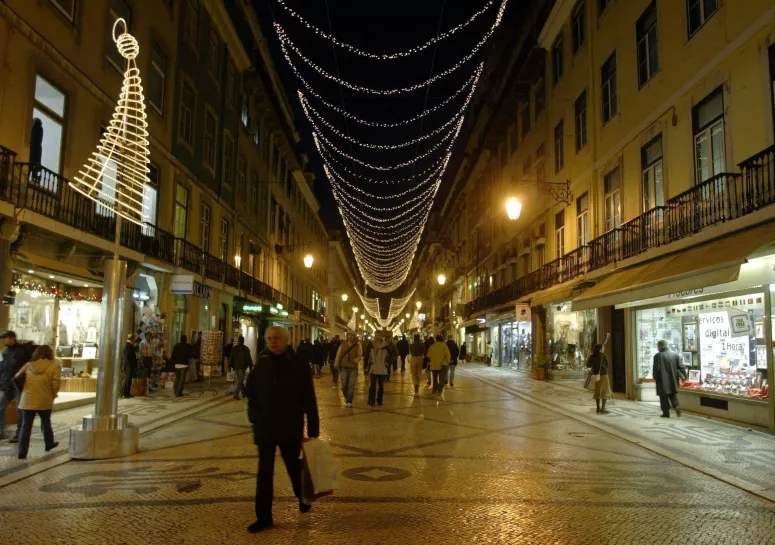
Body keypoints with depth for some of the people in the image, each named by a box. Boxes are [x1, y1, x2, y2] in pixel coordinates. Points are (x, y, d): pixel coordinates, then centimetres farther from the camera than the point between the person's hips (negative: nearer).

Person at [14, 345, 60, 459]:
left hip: (27, 400, 2)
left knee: (26, 426, 6)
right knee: (46, 423, 19)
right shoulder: (54, 367, -6)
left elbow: (17, 376, 5)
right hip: (44, 401, -1)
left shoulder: (29, 365, 4)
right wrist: (52, 396, 10)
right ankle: (49, 444, 38)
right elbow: (55, 385, -9)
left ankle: (22, 453, 2)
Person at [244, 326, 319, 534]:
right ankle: (263, 517, 17)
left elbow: (309, 400, -8)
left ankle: (304, 499, 43)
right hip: (264, 428, 2)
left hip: (290, 428, -2)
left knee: (294, 467, 17)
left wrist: (313, 430, -9)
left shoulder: (299, 365, -10)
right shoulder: (261, 364, -3)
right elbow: (251, 392, 9)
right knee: (264, 473, 7)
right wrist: (254, 415, -4)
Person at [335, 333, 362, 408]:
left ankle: (349, 402, 2)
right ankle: (346, 397, 30)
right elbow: (338, 355, 4)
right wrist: (336, 365, -4)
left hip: (353, 368, -1)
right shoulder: (343, 345, 5)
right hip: (344, 367, 1)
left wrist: (356, 360, -19)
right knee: (344, 385, 3)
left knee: (351, 385, -4)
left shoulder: (357, 346, 2)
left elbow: (360, 356, 2)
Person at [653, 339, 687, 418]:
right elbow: (681, 366, 4)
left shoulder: (658, 356, -11)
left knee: (664, 397, 4)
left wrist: (655, 377, 3)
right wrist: (683, 376, 12)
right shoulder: (675, 355, 4)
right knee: (673, 395, 17)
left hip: (663, 380, -5)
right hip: (673, 380, 5)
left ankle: (666, 413, 5)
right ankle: (676, 406, -6)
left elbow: (656, 368, -12)